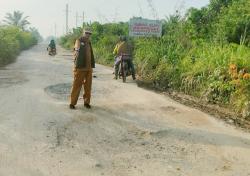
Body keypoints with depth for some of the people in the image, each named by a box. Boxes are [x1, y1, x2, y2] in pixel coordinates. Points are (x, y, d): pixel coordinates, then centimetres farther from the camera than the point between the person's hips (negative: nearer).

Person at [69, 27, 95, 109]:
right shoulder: (79, 41, -2)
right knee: (77, 85, -2)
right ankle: (72, 103, 7)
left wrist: (92, 66, 18)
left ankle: (86, 102, 18)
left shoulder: (89, 43, 18)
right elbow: (78, 49, -21)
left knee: (88, 86, 8)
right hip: (80, 67, -6)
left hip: (88, 68, 6)